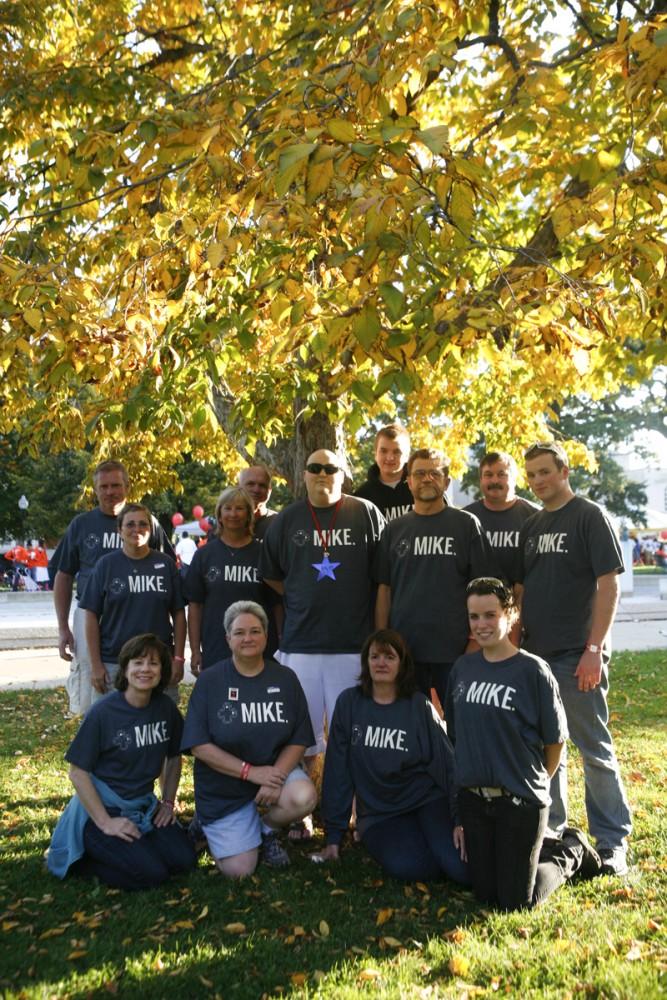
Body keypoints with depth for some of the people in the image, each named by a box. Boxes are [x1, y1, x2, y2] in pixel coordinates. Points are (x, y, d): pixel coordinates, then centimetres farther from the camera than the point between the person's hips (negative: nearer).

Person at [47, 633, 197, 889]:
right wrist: (105, 823, -17)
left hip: (143, 806, 6)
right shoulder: (103, 712, -18)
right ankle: (75, 858, 3)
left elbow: (173, 758, 12)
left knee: (184, 860, -8)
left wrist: (168, 803, 6)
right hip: (102, 809, -6)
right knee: (151, 873, -20)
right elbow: (78, 773, -14)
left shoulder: (166, 708, -3)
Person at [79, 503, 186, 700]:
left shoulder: (166, 564, 4)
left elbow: (178, 613, 5)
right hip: (113, 664, -1)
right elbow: (92, 616, 1)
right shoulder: (106, 565, 2)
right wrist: (96, 664, -3)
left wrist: (178, 658, 0)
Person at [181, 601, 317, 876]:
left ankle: (267, 828, 3)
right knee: (238, 870, -10)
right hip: (223, 788, -1)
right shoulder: (209, 681, -7)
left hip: (276, 770, 2)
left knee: (303, 797, -30)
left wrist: (276, 775, -21)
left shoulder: (285, 679, 0)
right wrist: (250, 771, -21)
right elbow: (199, 745, -13)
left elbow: (299, 739, -3)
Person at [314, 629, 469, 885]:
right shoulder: (349, 702, -2)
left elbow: (447, 763, -2)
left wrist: (460, 819, -12)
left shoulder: (419, 706, -2)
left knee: (463, 870, -23)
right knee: (406, 867, -30)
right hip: (378, 813, 0)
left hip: (427, 800, 0)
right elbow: (337, 768, 0)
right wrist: (334, 834, 1)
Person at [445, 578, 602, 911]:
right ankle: (542, 847, 35)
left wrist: (533, 781, 5)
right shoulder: (463, 667, 2)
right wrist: (473, 771, 9)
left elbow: (555, 740, -5)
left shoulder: (532, 670, -13)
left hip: (520, 800, -5)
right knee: (485, 894, 13)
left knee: (515, 902, 1)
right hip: (473, 798, 5)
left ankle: (571, 851, 25)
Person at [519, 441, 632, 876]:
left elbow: (609, 584, -12)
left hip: (577, 656, -6)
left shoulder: (590, 516, -6)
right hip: (537, 653, 7)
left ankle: (612, 840, 15)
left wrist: (594, 650, -17)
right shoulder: (532, 525, 12)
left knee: (595, 750, 2)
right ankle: (551, 829, 29)